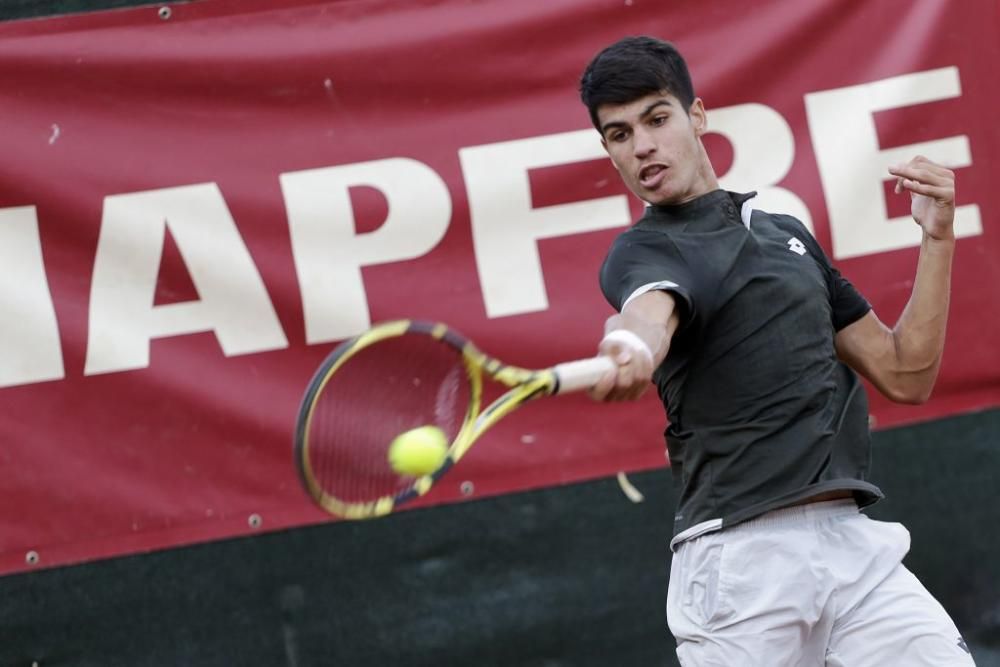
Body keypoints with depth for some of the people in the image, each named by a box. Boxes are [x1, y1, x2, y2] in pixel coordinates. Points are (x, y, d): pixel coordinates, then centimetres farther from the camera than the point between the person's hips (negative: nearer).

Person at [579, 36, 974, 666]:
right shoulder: (643, 252, 1)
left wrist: (938, 237, 10)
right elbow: (652, 306, -25)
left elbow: (904, 375, 19)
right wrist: (632, 348, -49)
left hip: (854, 541, 5)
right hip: (739, 559, -5)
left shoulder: (789, 234, 21)